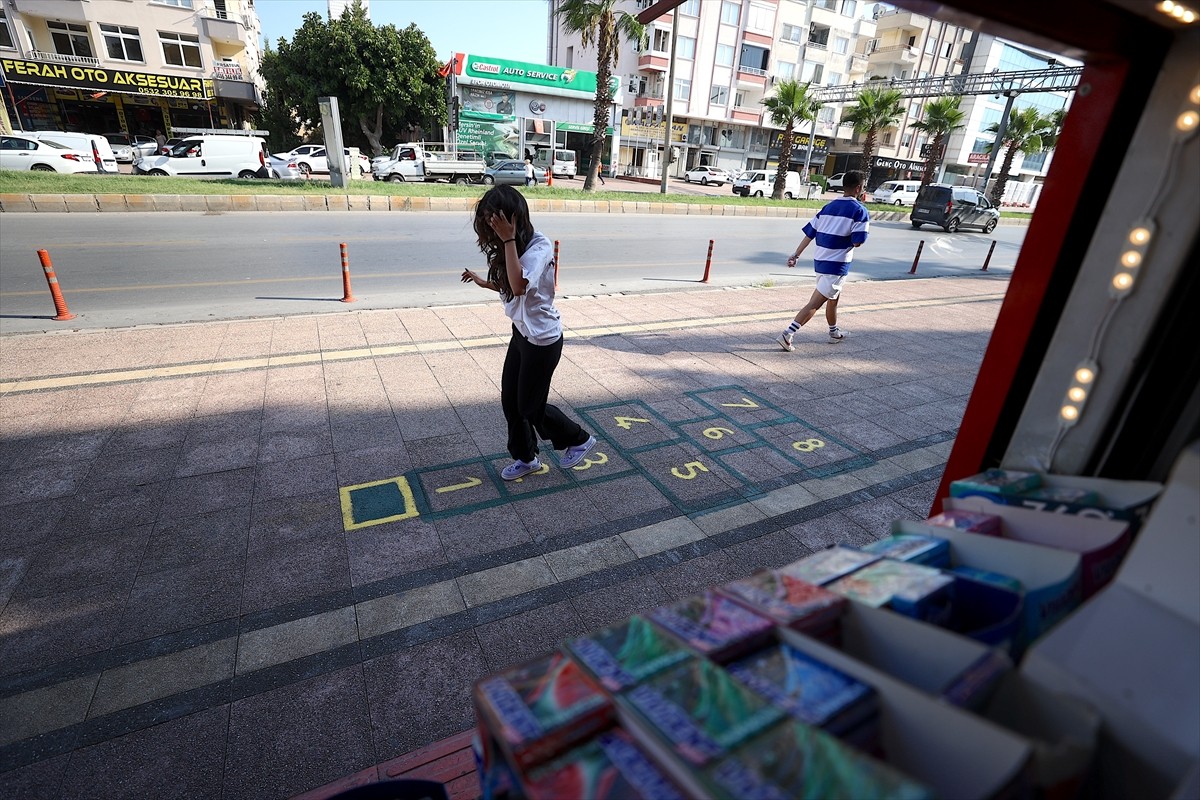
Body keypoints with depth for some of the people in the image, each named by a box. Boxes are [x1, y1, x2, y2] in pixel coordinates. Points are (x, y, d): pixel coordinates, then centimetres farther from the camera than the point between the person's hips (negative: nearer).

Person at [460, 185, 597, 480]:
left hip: (542, 338, -9)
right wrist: (484, 283, 17)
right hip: (521, 332, 9)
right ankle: (525, 457, 32)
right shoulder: (514, 245, 5)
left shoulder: (539, 246, -22)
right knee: (509, 400, 13)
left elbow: (519, 285, -37)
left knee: (530, 406, 5)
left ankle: (579, 439, 27)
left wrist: (509, 240, -33)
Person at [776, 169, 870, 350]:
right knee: (815, 303, -8)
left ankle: (834, 332, 42)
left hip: (820, 260, 8)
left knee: (834, 297, 26)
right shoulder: (860, 210, -8)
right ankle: (787, 334, -17)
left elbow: (810, 233, 4)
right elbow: (857, 242, -15)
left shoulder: (829, 206, 9)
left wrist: (796, 255, 5)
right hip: (837, 264, -8)